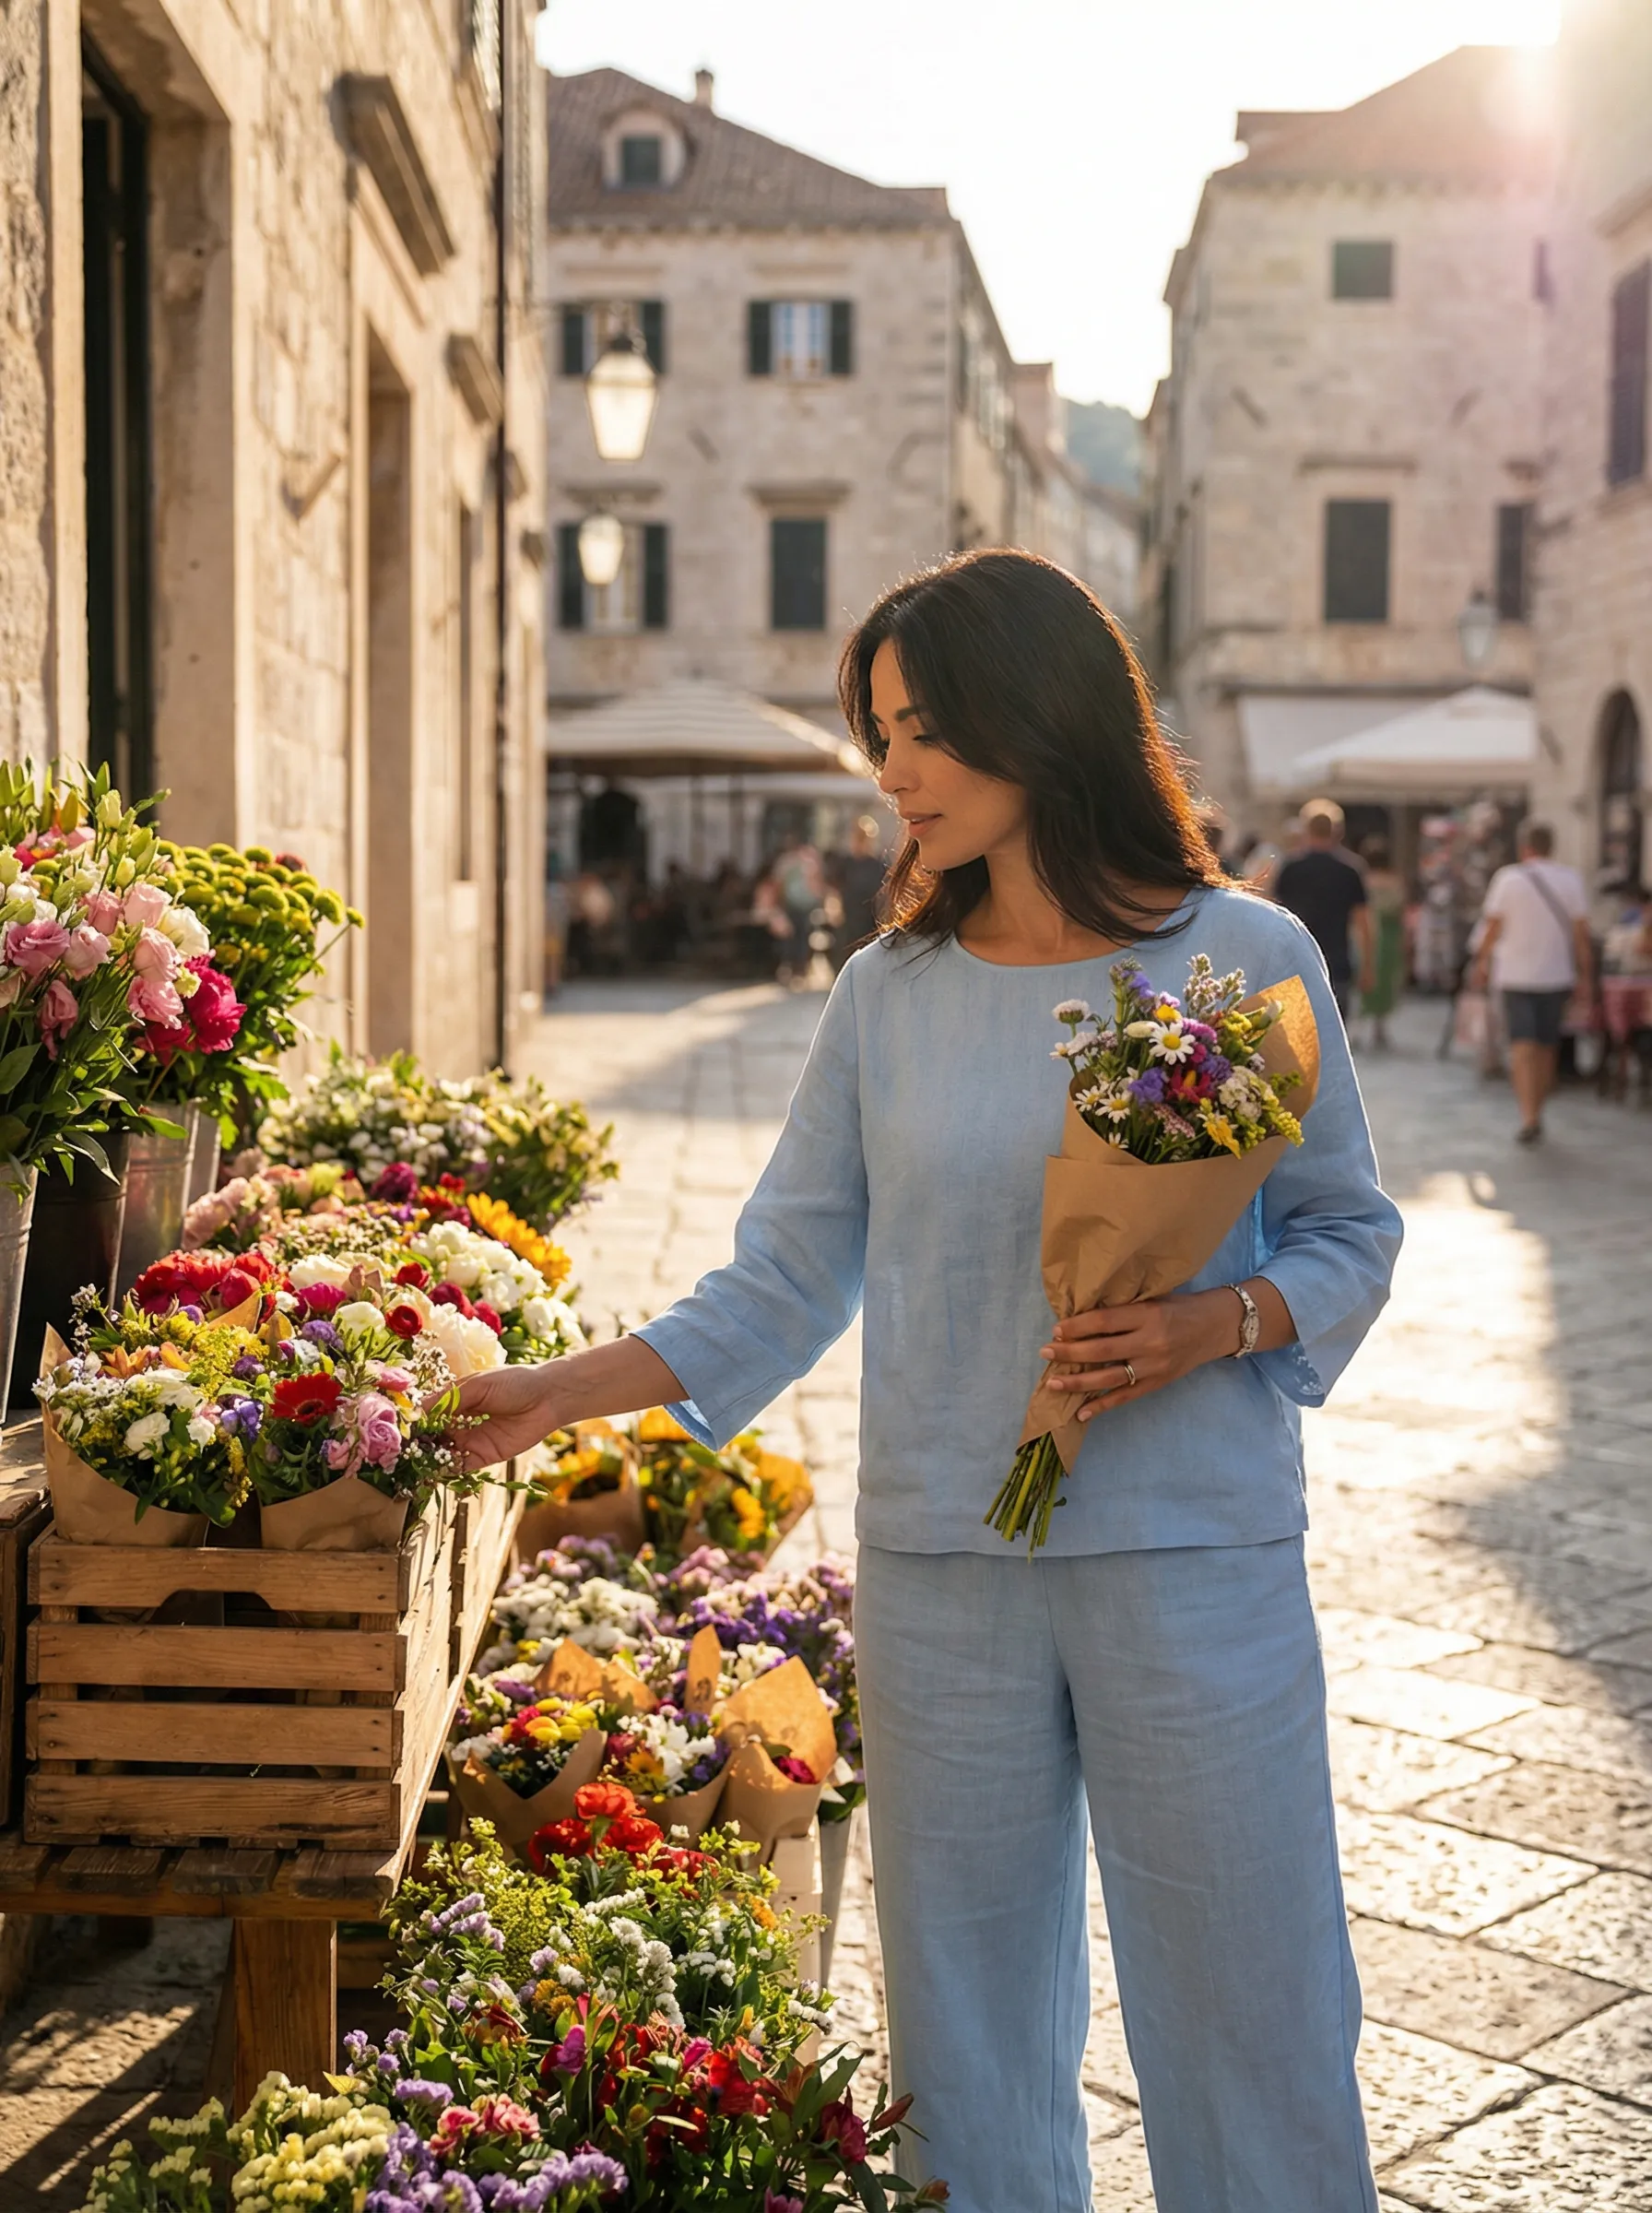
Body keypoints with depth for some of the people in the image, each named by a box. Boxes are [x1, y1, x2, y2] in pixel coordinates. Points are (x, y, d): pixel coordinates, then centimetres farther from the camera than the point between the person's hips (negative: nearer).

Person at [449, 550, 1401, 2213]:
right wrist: (559, 1395, 0)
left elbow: (1350, 1235, 3)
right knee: (964, 1998, 13)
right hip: (938, 1565, 3)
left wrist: (1207, 1328, -15)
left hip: (1194, 1558, -2)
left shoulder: (1243, 958, -3)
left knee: (1243, 1992, 6)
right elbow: (785, 1281, 6)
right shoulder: (888, 994, 4)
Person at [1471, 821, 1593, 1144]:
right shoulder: (1570, 879, -1)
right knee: (1546, 1047, 14)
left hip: (1516, 975, -2)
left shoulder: (1507, 878, -6)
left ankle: (1529, 1117, -21)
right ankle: (1536, 1114, 25)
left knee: (1522, 1045, -7)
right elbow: (1581, 931, -1)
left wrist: (1482, 963, 9)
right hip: (1556, 975, 2)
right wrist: (1585, 972, 6)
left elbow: (1492, 927, -3)